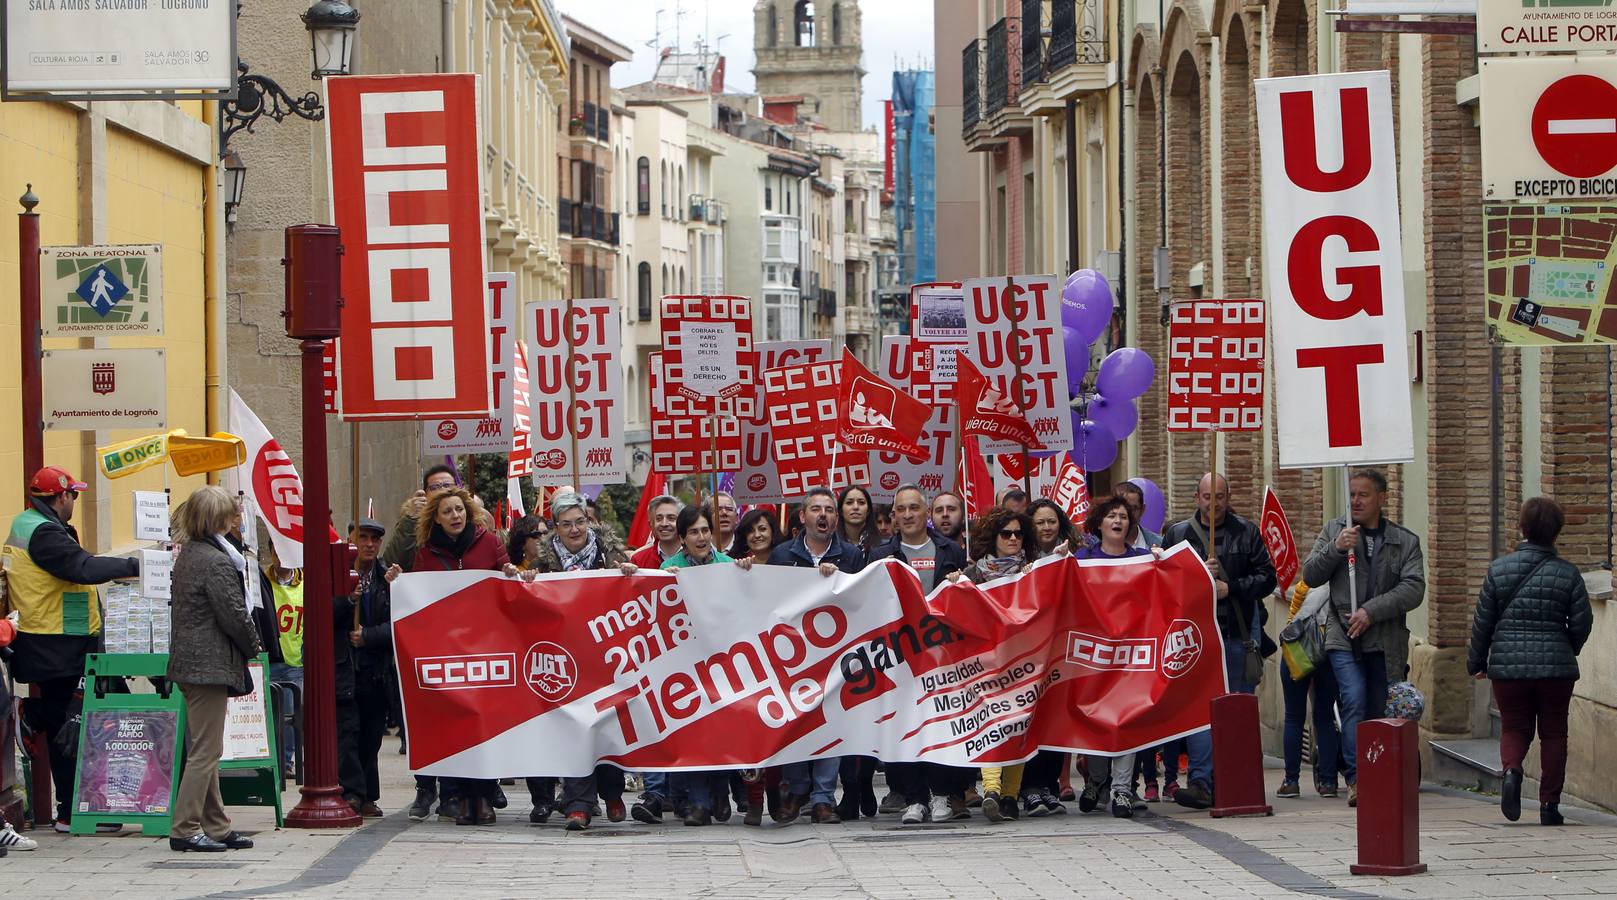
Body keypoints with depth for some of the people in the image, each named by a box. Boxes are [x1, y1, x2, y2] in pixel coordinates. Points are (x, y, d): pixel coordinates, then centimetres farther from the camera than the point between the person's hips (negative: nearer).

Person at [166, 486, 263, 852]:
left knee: (205, 749, 13)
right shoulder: (216, 562, -16)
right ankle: (185, 828, -6)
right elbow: (234, 615, -16)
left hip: (188, 662, 10)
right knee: (205, 750, -6)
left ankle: (215, 826, 18)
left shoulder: (186, 555, 12)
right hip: (210, 665, -10)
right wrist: (253, 646, 4)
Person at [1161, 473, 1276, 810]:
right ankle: (1201, 782, -15)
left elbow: (1267, 577, 4)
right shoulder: (1178, 534, 10)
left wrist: (1230, 587, -9)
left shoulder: (1247, 533, 10)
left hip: (1239, 633, 1)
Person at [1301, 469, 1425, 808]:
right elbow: (1310, 576, 6)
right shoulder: (1334, 530, 11)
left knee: (1380, 712, 4)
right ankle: (1356, 778, -23)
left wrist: (1371, 611, -15)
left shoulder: (1405, 541, 7)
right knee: (1354, 701, -19)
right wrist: (1335, 548, -11)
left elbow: (1413, 589, -4)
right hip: (1343, 637, -1)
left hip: (1386, 641, 1)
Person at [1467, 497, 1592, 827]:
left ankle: (1511, 769, -17)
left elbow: (1482, 621, 1)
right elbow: (1582, 622, -2)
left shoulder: (1499, 569, -3)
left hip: (1507, 664, 0)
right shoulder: (1568, 573, -5)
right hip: (1555, 667, 0)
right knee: (1553, 733, 12)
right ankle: (1549, 804, 9)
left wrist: (1476, 662, 14)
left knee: (1514, 728, 14)